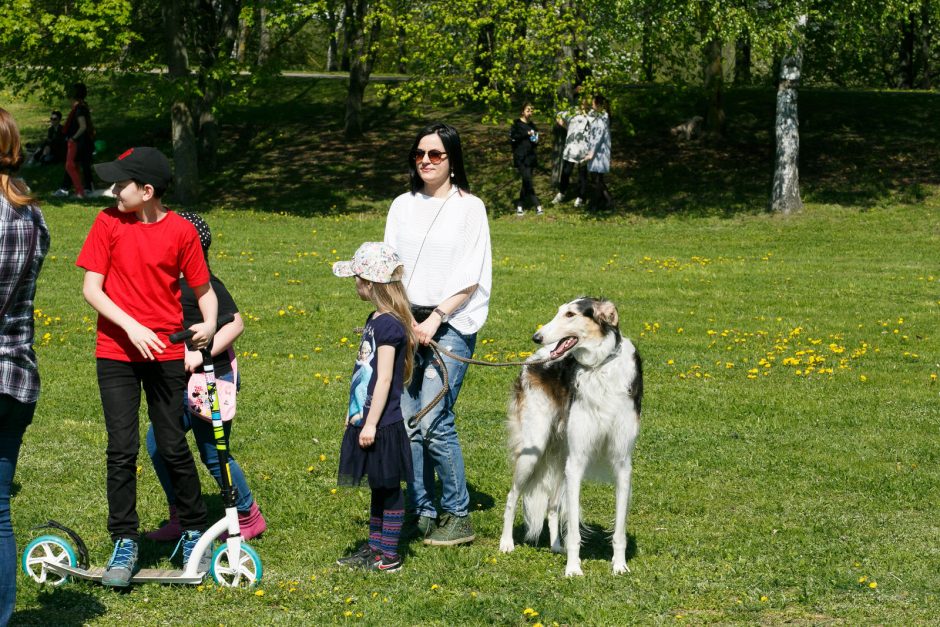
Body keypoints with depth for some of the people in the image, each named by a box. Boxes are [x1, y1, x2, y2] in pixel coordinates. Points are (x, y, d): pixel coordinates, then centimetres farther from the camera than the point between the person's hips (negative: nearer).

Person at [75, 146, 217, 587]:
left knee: (173, 447, 5)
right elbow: (91, 288, -5)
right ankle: (124, 543, 8)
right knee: (122, 449, -1)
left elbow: (203, 289, 4)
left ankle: (194, 533, 23)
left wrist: (209, 323, -16)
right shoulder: (108, 223, -3)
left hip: (166, 353, 0)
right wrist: (131, 326, -16)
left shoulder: (181, 231, -5)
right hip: (116, 353, 1)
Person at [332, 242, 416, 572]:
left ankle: (389, 556, 7)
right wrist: (354, 413, 22)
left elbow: (384, 379, -20)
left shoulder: (388, 325, -19)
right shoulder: (376, 320, 11)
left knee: (388, 487, 0)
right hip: (367, 420, 9)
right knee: (378, 487, 16)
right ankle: (374, 547, 25)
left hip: (383, 425, -9)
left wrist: (371, 423, -19)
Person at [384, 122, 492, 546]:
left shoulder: (469, 207, 0)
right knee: (406, 422, 2)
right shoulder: (403, 206, 13)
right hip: (407, 322, 5)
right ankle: (421, 513, 12)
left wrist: (435, 319, -13)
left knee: (434, 423, -13)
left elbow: (470, 277, -5)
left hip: (451, 324, -5)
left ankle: (457, 516, -2)